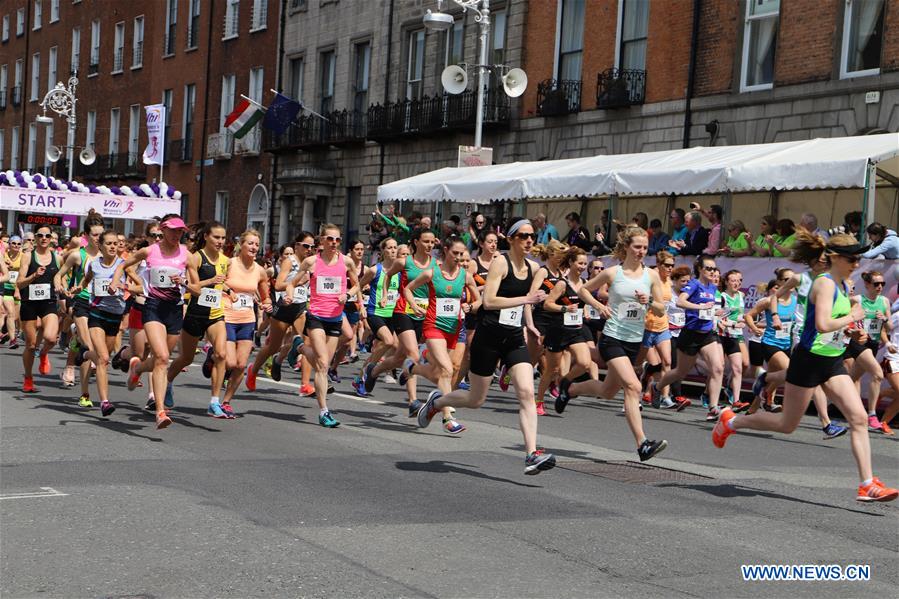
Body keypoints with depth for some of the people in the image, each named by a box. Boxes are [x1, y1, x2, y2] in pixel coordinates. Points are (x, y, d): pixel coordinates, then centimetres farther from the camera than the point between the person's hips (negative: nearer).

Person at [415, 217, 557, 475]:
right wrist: (525, 299, -25)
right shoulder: (500, 263, -12)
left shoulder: (533, 268, 9)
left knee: (526, 393, -14)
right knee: (476, 400, 8)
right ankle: (436, 402, 38)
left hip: (515, 338, 5)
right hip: (489, 337, -5)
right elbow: (488, 301, -22)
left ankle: (532, 455, -19)